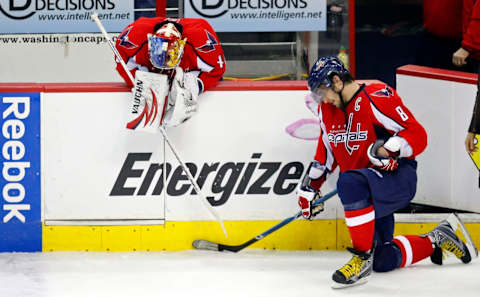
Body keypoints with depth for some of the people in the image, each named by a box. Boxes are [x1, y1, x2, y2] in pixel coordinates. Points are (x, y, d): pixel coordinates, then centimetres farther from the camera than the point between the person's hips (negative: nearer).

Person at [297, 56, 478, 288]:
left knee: (350, 184, -39)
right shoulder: (327, 110, 9)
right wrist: (310, 188, 21)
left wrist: (387, 149, -34)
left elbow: (417, 135, -20)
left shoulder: (376, 98, -16)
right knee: (383, 262, 5)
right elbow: (326, 152, 23)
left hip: (398, 177, -9)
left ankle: (363, 256, -30)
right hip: (369, 194, 9)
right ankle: (436, 240, 28)